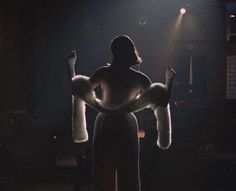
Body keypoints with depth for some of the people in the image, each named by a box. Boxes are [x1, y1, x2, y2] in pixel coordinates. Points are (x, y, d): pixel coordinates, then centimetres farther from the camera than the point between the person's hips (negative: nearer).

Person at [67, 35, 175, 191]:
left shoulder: (105, 73, -8)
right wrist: (169, 80, 9)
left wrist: (71, 65, 7)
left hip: (105, 127, 0)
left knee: (102, 177, 8)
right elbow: (162, 103, -2)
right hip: (127, 127, 0)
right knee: (128, 178, 9)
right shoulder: (139, 78, -5)